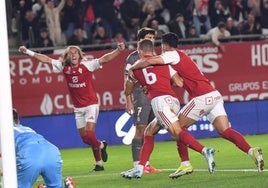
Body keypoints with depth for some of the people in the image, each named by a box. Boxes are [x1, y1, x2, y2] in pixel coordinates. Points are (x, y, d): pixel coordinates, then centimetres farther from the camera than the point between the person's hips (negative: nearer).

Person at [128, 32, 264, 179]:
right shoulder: (182, 57, 27)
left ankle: (185, 164, 3)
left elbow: (150, 61, -15)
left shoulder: (172, 55, 0)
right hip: (214, 95, 8)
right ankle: (252, 151, -20)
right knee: (225, 131, -2)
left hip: (202, 98, -8)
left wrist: (132, 68, 1)